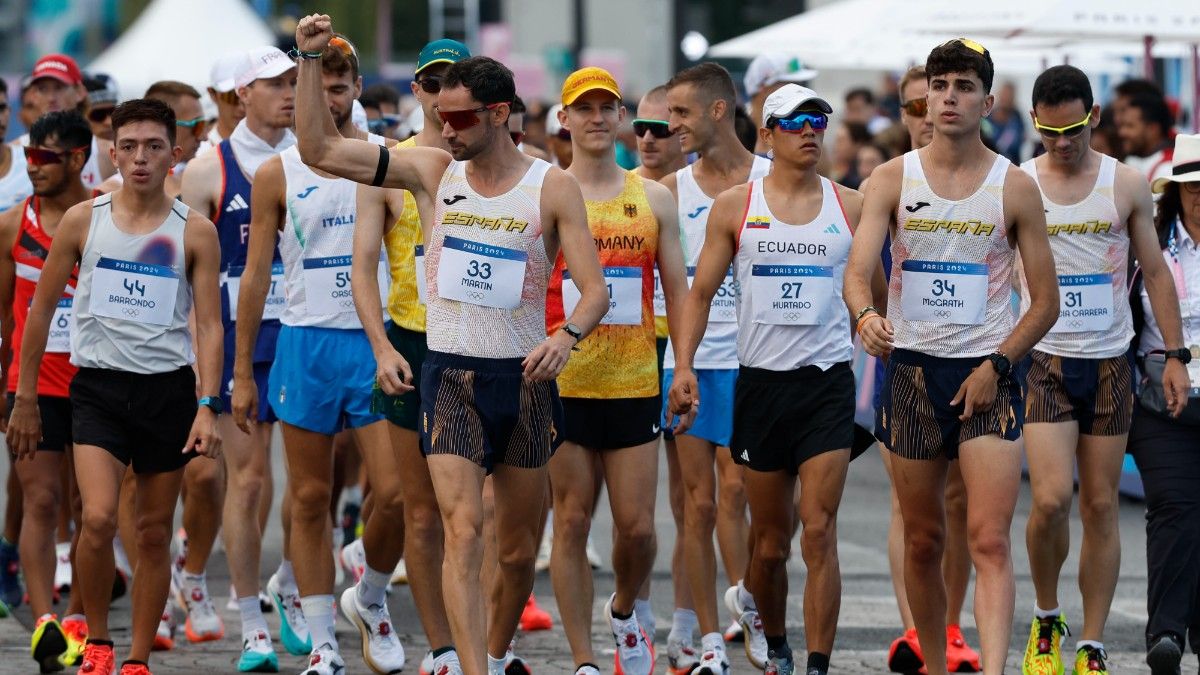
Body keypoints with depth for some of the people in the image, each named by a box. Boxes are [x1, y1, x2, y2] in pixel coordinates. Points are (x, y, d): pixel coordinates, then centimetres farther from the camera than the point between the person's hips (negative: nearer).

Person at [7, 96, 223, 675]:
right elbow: (41, 310, 9)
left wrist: (206, 406, -11)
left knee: (154, 532, 7)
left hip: (169, 388, 1)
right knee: (98, 518, -18)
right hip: (98, 386, -1)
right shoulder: (83, 220, 2)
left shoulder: (195, 232, 1)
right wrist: (25, 398, 8)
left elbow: (209, 325, 0)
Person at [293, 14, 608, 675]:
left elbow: (594, 289, -8)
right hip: (450, 375, 0)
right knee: (463, 529, -17)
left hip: (525, 379, 0)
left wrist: (567, 336, -29)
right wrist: (310, 61, -7)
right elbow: (319, 149, 2)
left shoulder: (552, 188, -3)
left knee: (519, 549, 11)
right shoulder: (433, 171, 2)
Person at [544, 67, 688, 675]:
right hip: (561, 387, -1)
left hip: (634, 385, 2)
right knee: (572, 521, 0)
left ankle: (626, 610, 30)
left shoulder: (654, 198, 8)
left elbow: (677, 293, 11)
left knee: (637, 526, -1)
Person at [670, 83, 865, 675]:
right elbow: (700, 292, 5)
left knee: (819, 532, -12)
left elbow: (877, 292, 14)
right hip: (760, 379, 1)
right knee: (770, 541, 8)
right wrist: (683, 365, -7)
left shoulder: (850, 208, 5)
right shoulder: (734, 207, 4)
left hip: (828, 382, -1)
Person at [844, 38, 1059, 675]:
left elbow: (1045, 301, 3)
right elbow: (857, 269, -9)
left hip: (988, 375, -2)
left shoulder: (1015, 187, 0)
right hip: (912, 369, 2)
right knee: (922, 540, 10)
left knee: (989, 540, -13)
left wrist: (996, 365, -9)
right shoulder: (893, 179, 2)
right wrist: (866, 316, -31)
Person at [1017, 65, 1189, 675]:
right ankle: (1045, 619, 9)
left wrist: (1174, 355, 4)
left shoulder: (1127, 185, 4)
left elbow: (1155, 272, 10)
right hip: (1044, 362, -2)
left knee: (1101, 507, 3)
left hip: (1110, 364, 2)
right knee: (1051, 499, -15)